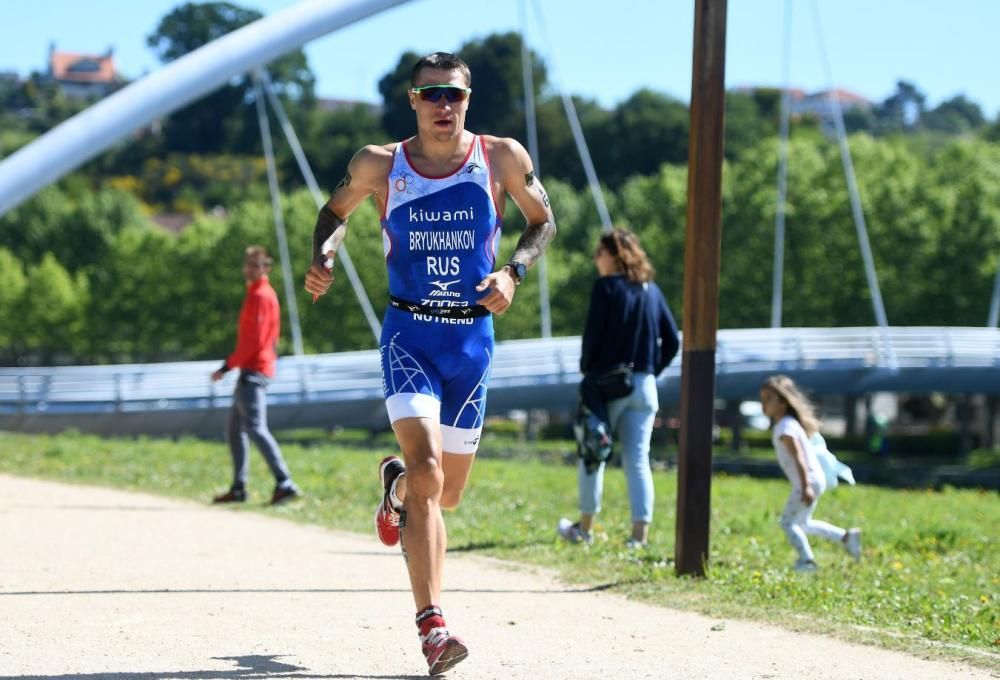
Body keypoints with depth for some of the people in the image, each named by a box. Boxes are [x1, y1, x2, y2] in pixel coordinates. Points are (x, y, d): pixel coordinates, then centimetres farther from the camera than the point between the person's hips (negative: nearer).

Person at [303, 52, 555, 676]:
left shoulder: (502, 158, -1)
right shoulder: (380, 165, -1)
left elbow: (544, 222, 11)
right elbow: (336, 211, 17)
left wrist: (513, 273, -7)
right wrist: (322, 256, -3)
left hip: (473, 336, 2)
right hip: (409, 333, -2)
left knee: (448, 494, 12)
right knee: (428, 471, -23)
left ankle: (395, 482, 51)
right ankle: (432, 624, -25)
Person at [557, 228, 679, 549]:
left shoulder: (606, 286, -7)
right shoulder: (652, 290, 10)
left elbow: (593, 333, -12)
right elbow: (672, 340, 9)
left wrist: (587, 368, 2)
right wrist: (652, 370, 14)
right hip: (643, 385, 5)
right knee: (638, 459, 3)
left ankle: (585, 527, 17)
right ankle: (640, 532, -3)